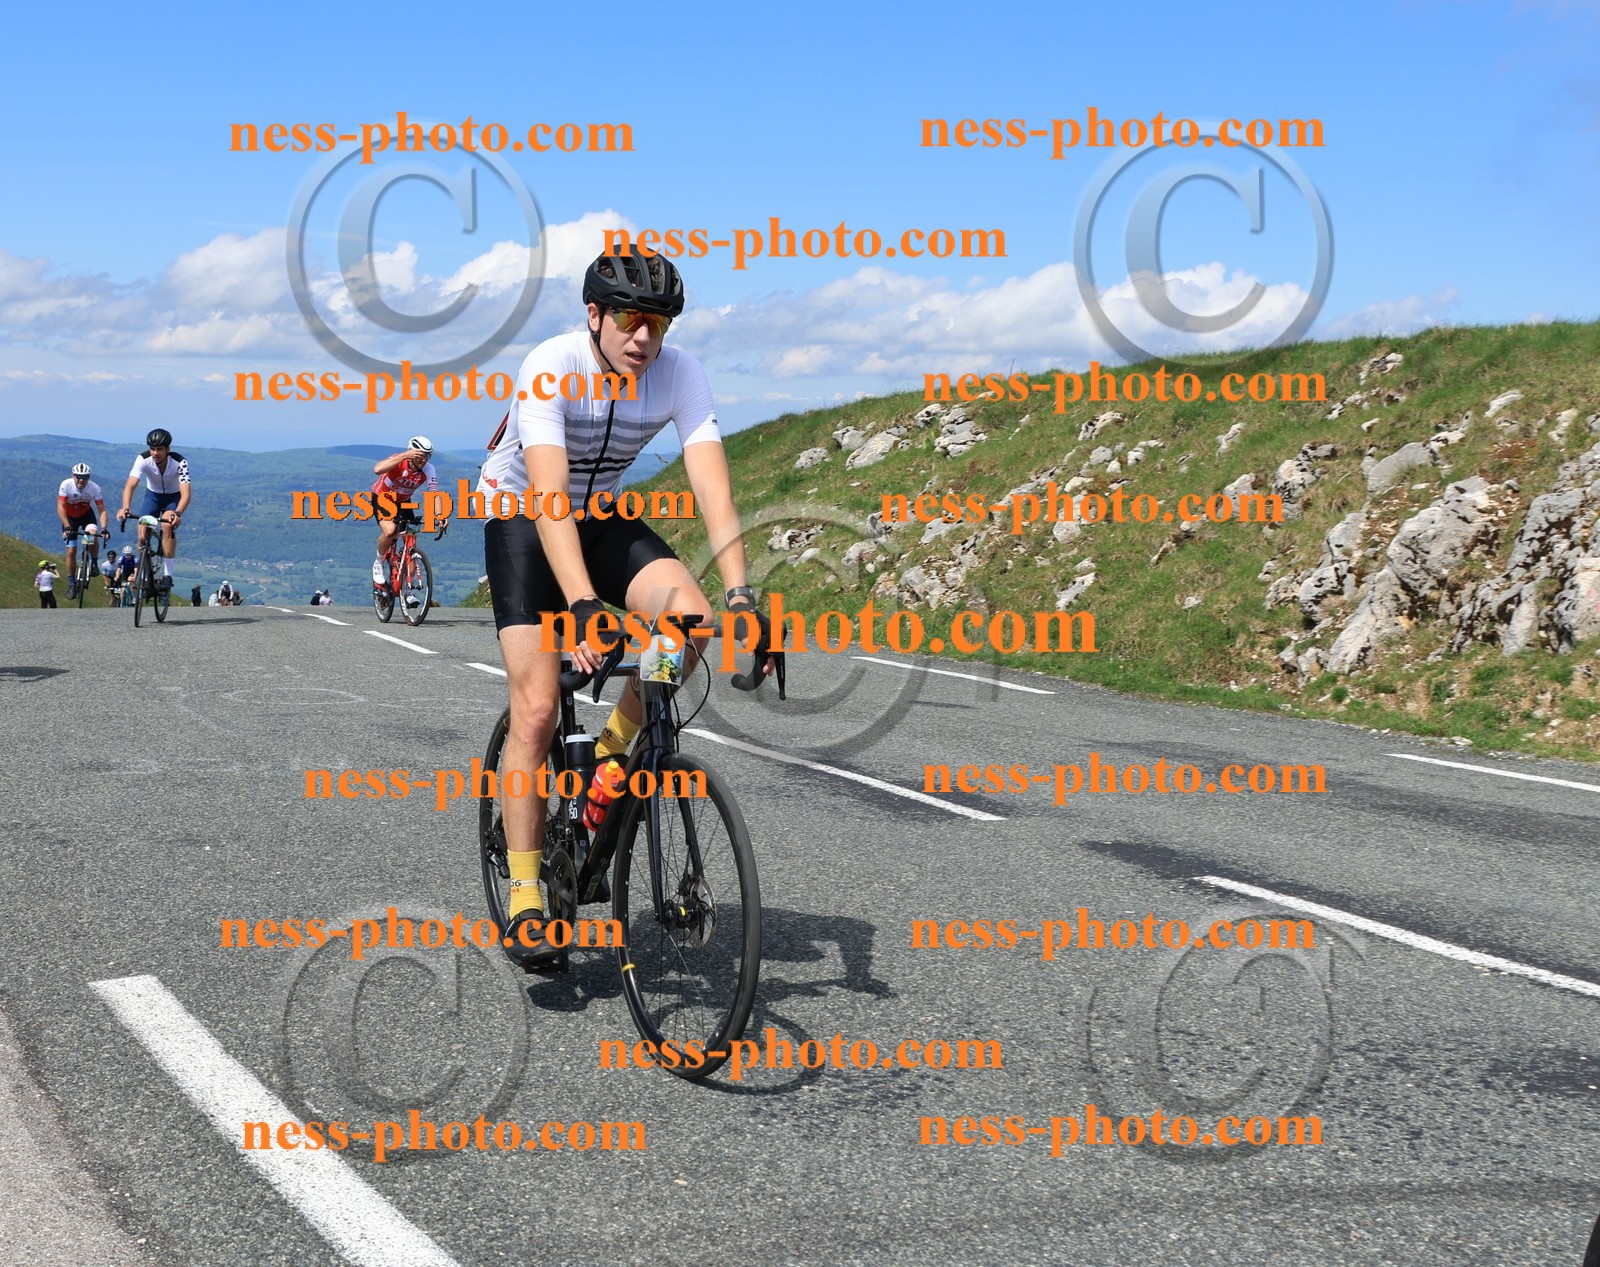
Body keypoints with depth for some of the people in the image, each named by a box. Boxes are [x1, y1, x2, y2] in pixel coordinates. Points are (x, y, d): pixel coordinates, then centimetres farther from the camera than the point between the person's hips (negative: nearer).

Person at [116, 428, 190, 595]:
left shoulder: (180, 462, -32)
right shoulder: (143, 459, -27)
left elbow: (186, 493, -39)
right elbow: (130, 485, -36)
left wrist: (177, 513, -58)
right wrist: (125, 507, -55)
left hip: (173, 496, -2)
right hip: (153, 495, 2)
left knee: (167, 525, -30)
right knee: (142, 533, -16)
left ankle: (167, 575, -22)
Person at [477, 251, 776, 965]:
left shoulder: (680, 375, -19)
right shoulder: (551, 367, -29)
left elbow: (714, 491, -27)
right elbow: (549, 495, -39)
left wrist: (740, 597, -41)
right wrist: (584, 606, -52)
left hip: (603, 516, 4)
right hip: (522, 516, -3)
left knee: (690, 619, -26)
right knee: (536, 707, -14)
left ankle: (612, 749, -1)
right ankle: (525, 896, -4)